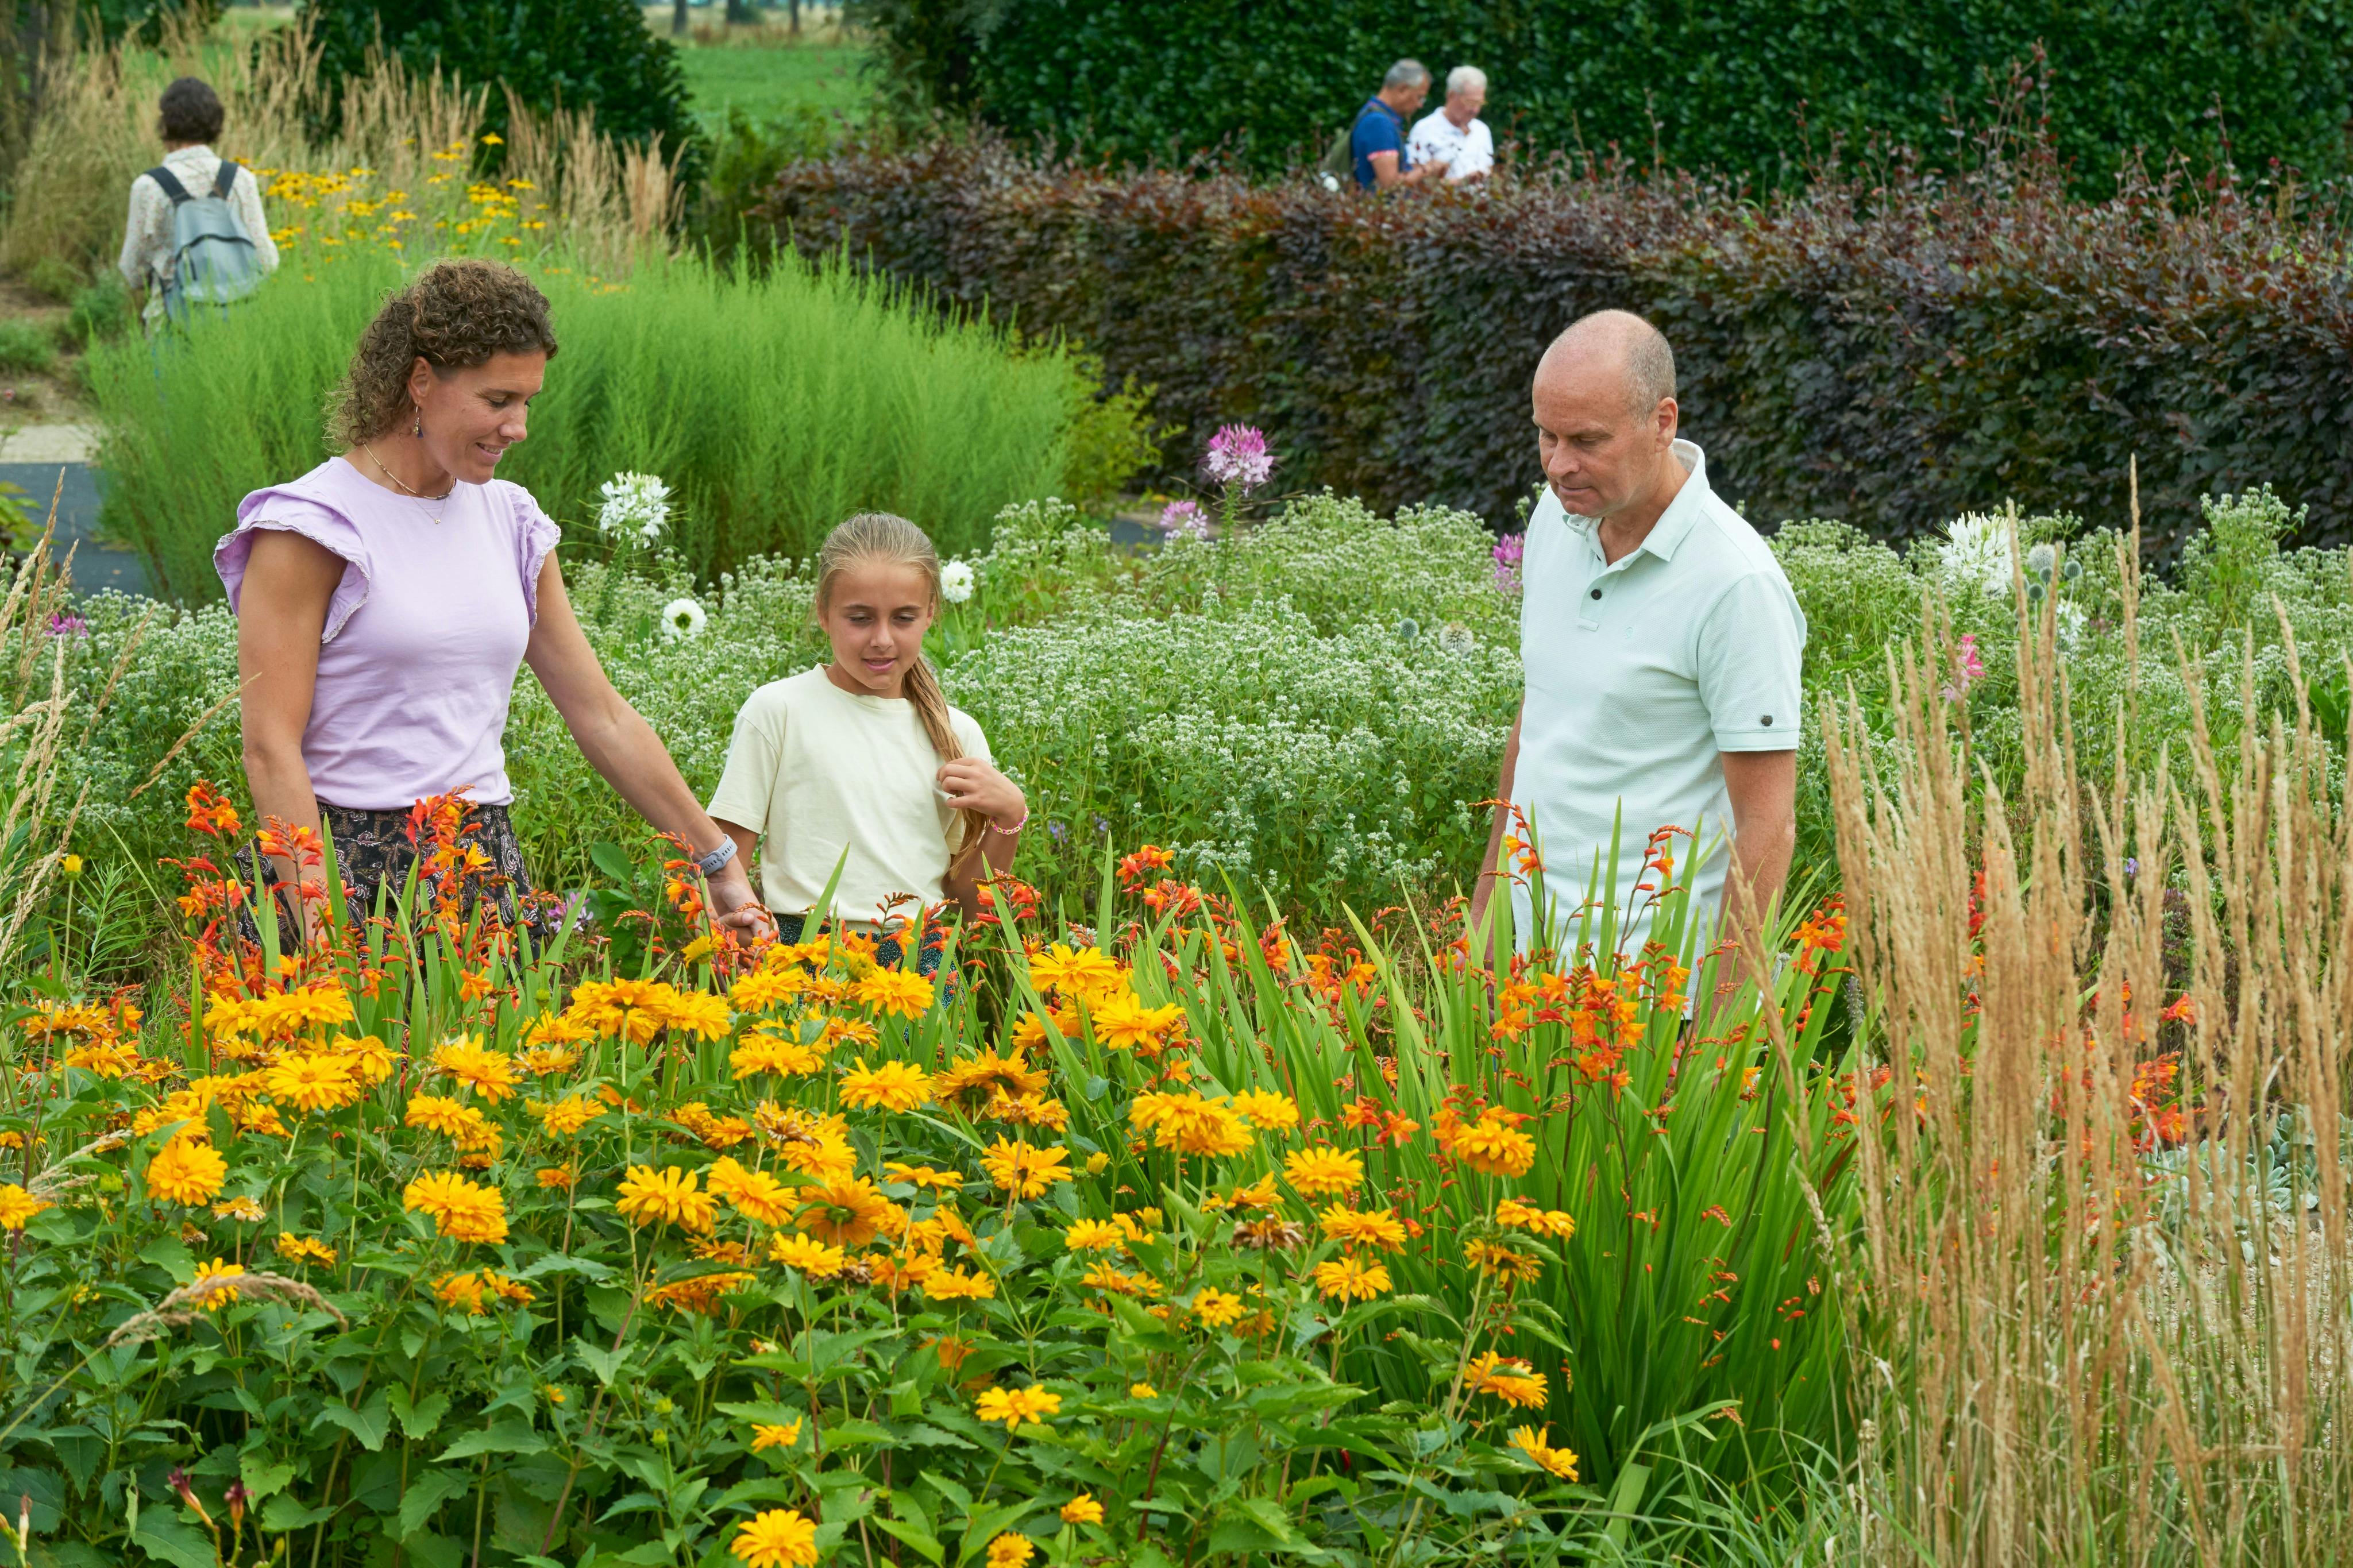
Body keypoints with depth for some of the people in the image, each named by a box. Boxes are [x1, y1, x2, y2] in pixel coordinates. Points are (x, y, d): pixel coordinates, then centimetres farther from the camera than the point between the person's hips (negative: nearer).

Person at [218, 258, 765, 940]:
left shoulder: (509, 520, 12)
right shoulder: (310, 527, -7)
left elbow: (603, 717, 16)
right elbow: (271, 748, -12)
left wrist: (720, 864, 15)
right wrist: (318, 922, -20)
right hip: (349, 875, -5)